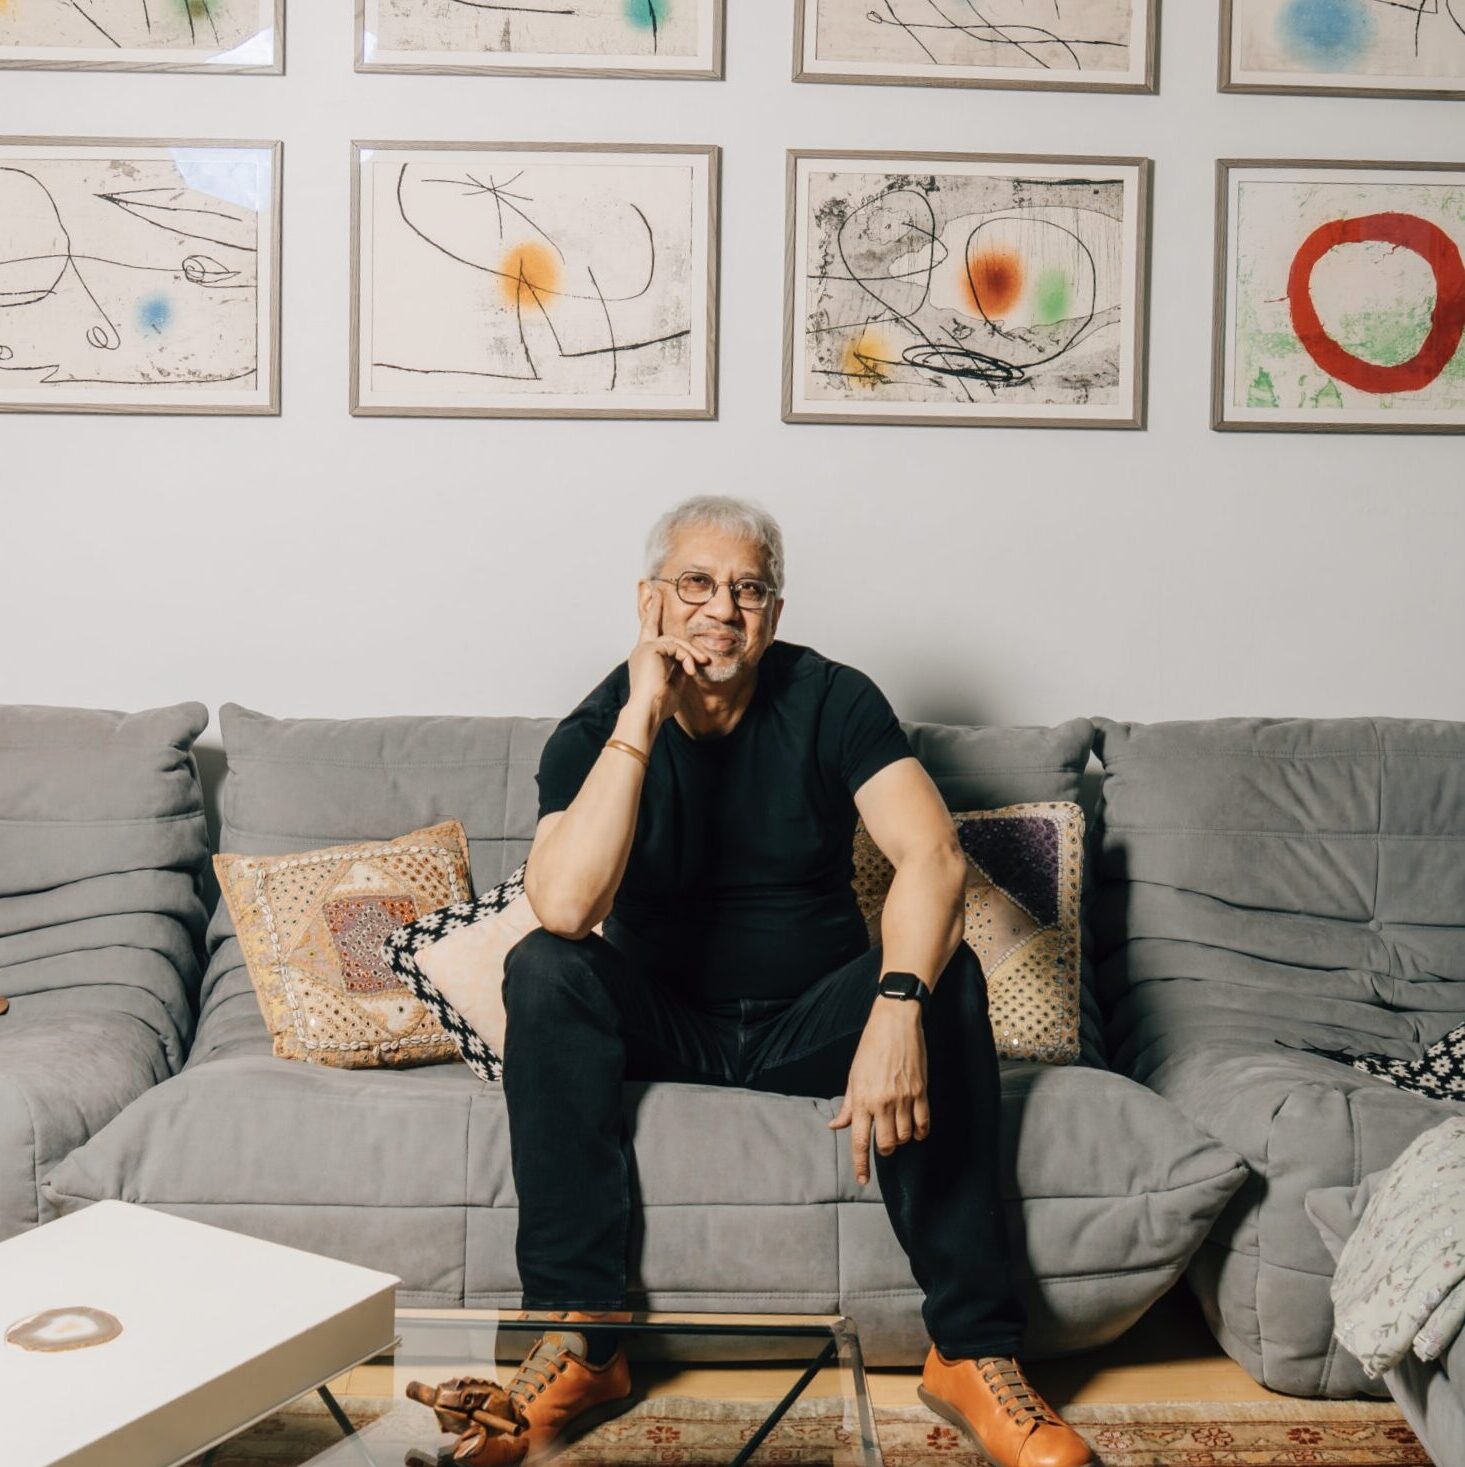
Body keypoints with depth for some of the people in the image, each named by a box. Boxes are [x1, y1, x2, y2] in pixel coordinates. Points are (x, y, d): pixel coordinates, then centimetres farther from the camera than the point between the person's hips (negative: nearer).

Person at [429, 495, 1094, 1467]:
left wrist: (895, 1008, -43)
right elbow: (564, 907, -29)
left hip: (812, 1021, 0)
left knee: (946, 975, -28)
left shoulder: (829, 701, -9)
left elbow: (934, 855, -25)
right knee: (544, 970, -27)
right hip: (664, 1024, 0)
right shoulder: (597, 732, -9)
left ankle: (975, 1350, -25)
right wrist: (642, 719, -29)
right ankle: (581, 1343, -25)